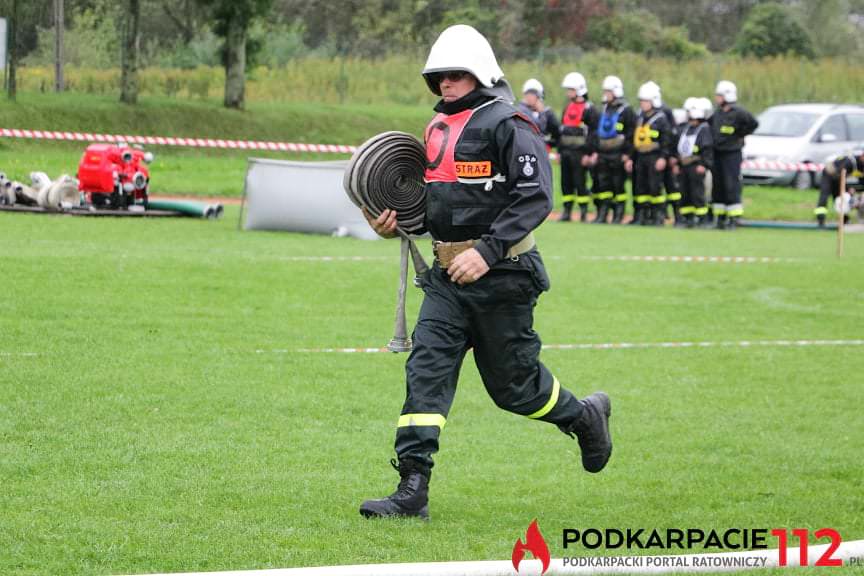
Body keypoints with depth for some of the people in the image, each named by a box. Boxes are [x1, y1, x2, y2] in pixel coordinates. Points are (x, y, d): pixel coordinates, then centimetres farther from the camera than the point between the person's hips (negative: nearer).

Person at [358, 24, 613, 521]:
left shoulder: (507, 125, -12)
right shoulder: (441, 129, 13)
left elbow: (536, 197, -20)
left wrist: (488, 252, -27)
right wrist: (399, 218, 3)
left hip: (501, 275, -7)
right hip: (449, 275, 7)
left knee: (512, 383, 5)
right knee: (427, 370, -7)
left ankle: (585, 417, 35)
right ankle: (413, 490, -11)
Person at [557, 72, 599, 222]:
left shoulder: (589, 109, -6)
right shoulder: (568, 108, 17)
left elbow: (594, 133, -10)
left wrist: (588, 153, -15)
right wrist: (559, 150, 17)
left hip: (579, 152, -7)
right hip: (566, 152, 7)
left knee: (580, 183, -5)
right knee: (566, 183, 7)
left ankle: (583, 213, 1)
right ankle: (566, 211, 13)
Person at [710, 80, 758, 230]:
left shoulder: (737, 112, -13)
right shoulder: (718, 113, 9)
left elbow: (753, 123, -18)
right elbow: (709, 124, 25)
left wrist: (740, 135, -10)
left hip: (732, 154, -7)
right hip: (717, 153, 7)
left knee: (732, 187, -8)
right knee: (718, 186, 9)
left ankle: (734, 218, -4)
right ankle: (720, 217, 17)